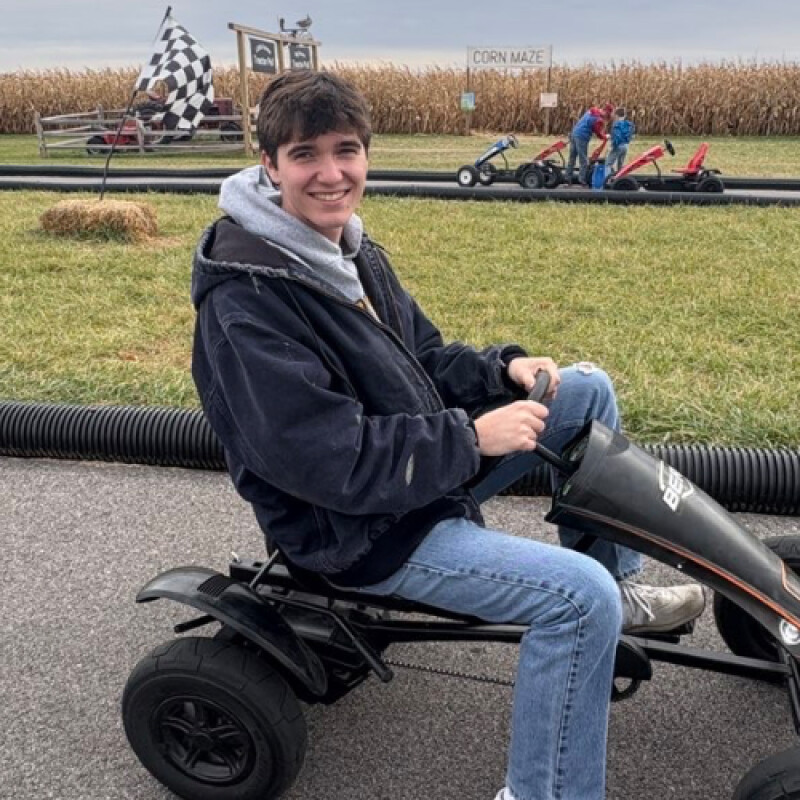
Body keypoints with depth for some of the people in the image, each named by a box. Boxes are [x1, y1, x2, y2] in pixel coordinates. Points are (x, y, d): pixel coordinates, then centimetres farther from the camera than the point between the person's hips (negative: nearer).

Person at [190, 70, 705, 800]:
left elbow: (423, 358, 14)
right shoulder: (244, 306, -24)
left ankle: (619, 584, 21)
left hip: (419, 464, 10)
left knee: (586, 388, 10)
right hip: (358, 529, -9)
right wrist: (473, 438, -23)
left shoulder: (352, 249, 4)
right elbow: (331, 462, -28)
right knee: (580, 596, -23)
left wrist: (504, 369, -5)